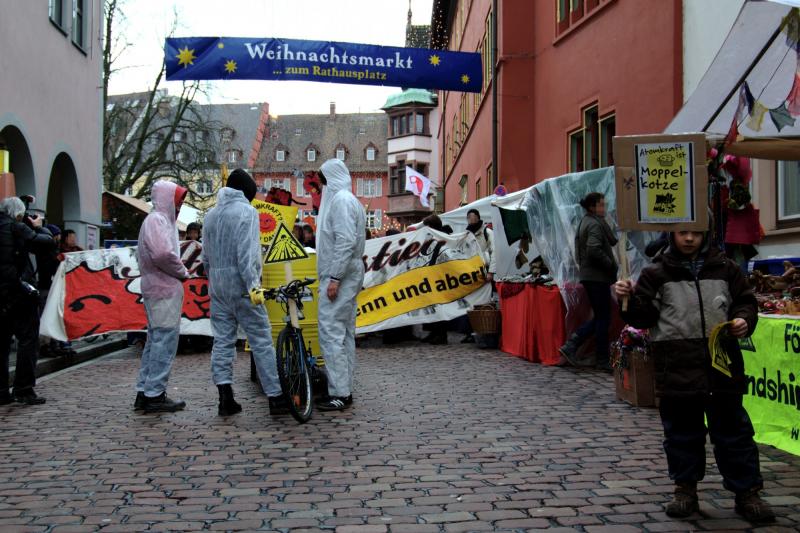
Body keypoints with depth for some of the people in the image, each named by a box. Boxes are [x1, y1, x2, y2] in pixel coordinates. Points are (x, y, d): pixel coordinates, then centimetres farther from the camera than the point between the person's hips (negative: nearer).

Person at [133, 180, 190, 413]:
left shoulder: (161, 220, 20)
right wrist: (183, 272, -11)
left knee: (156, 340, 14)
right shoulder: (157, 220, -11)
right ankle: (154, 395, -5)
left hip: (157, 289, 11)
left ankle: (144, 392, 20)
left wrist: (178, 271, 6)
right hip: (165, 290, -11)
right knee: (165, 340, -8)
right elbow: (163, 254, -26)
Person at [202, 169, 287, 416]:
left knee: (222, 340, 8)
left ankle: (225, 396, 6)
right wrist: (253, 284, -21)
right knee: (261, 340, -2)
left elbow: (206, 255, 15)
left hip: (217, 284, 7)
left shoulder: (211, 214, 12)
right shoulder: (246, 211, -8)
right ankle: (275, 397, 0)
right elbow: (247, 252, -18)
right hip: (239, 282, -6)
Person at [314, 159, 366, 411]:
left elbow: (346, 241, -21)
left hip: (339, 275, -10)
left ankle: (339, 394, -7)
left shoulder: (340, 199, -12)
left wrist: (334, 278, -22)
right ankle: (345, 390, 17)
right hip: (349, 273, 10)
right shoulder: (349, 200, 19)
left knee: (331, 332, -9)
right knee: (345, 332, 11)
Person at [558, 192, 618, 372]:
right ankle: (602, 361, 6)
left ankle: (571, 346, 8)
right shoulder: (595, 224, -14)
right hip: (598, 277, -10)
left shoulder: (584, 222, 17)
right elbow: (594, 250, -27)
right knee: (603, 319, -1)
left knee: (599, 317, 15)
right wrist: (611, 265, -15)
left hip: (587, 275, 10)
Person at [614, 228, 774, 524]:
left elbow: (745, 302, 13)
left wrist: (744, 320, -7)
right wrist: (629, 299, -19)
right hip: (677, 367, 0)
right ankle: (685, 488, 26)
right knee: (682, 432, 10)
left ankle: (747, 491, 20)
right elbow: (643, 316, -1)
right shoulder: (657, 273, 2)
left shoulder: (725, 268, 6)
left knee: (733, 431, 8)